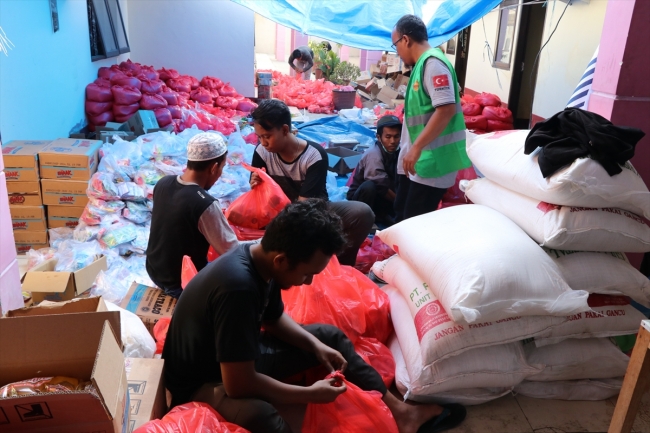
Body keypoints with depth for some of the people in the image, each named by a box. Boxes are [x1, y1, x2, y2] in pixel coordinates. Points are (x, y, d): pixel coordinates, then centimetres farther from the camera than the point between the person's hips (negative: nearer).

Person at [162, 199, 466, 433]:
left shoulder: (262, 259, -10)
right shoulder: (238, 287, -37)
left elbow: (274, 318, 9)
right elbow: (239, 385, -33)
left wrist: (316, 346, -6)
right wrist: (311, 394, -22)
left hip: (241, 356, 9)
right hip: (202, 380, -8)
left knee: (330, 335, 6)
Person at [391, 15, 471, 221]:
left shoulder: (433, 62, -15)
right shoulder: (422, 64, 15)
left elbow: (446, 109, -26)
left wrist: (417, 147, -25)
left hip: (432, 160, -10)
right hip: (418, 158, 10)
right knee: (402, 213, 17)